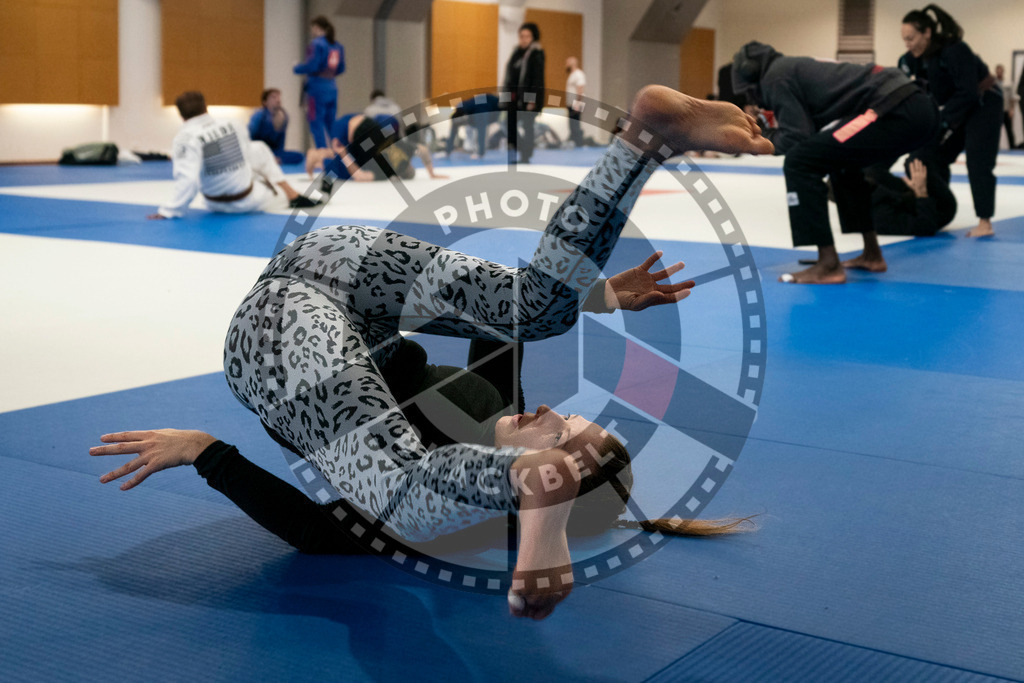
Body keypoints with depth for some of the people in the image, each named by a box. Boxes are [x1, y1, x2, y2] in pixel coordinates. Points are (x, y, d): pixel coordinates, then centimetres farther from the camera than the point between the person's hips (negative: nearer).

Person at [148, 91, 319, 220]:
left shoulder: (185, 139, -18)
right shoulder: (231, 126, -5)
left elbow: (187, 179, -27)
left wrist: (170, 211, -24)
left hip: (218, 206, -2)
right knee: (259, 148, 27)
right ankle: (292, 194, 29)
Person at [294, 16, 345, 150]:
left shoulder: (317, 44, -11)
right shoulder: (337, 46, 12)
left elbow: (311, 66, -17)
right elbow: (341, 69, 17)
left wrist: (296, 68, 0)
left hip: (317, 88, -7)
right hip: (332, 88, 7)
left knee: (316, 124, -3)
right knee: (332, 125, 13)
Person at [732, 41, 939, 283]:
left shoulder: (775, 76, 2)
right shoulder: (798, 66, 29)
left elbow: (799, 139, -6)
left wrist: (770, 137, 13)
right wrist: (777, 132, 26)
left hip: (896, 114, -10)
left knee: (799, 163, -8)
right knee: (844, 162, 32)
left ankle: (829, 266, -9)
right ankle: (872, 255, 33)